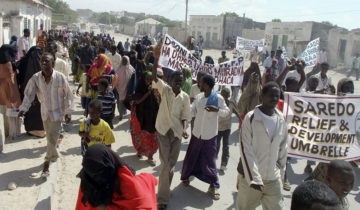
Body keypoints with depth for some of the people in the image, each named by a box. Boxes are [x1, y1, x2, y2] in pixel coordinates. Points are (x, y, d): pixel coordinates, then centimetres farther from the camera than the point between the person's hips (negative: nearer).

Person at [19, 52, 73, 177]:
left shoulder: (60, 77, -17)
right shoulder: (35, 78, -10)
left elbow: (68, 95, -9)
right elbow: (29, 94, -5)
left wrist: (68, 112, -10)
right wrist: (23, 108, -19)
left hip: (57, 112, -3)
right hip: (45, 113, 4)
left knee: (52, 139, -5)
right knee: (49, 137, 18)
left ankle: (47, 164, 5)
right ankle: (54, 155, 44)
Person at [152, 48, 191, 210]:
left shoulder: (185, 97, -1)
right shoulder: (165, 90, -6)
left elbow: (185, 116, 3)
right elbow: (154, 77, -21)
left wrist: (184, 129, -15)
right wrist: (156, 59, -32)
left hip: (177, 132, 3)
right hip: (163, 130, -3)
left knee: (172, 163, 15)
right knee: (165, 163, -6)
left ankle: (165, 189, 38)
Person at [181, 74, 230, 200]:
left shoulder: (218, 98, -12)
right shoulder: (198, 97, 2)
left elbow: (226, 112, -6)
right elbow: (192, 112, 5)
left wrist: (217, 109, -24)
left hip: (210, 135, -4)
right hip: (196, 133, 4)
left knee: (210, 161, 0)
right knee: (191, 157, 14)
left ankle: (214, 186, 14)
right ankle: (185, 176, 36)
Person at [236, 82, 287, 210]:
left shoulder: (281, 120, 4)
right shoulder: (251, 118, -10)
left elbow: (282, 148, 12)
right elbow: (246, 149, -14)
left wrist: (281, 171, 11)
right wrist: (254, 178, -17)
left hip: (273, 178, 4)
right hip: (250, 176, -4)